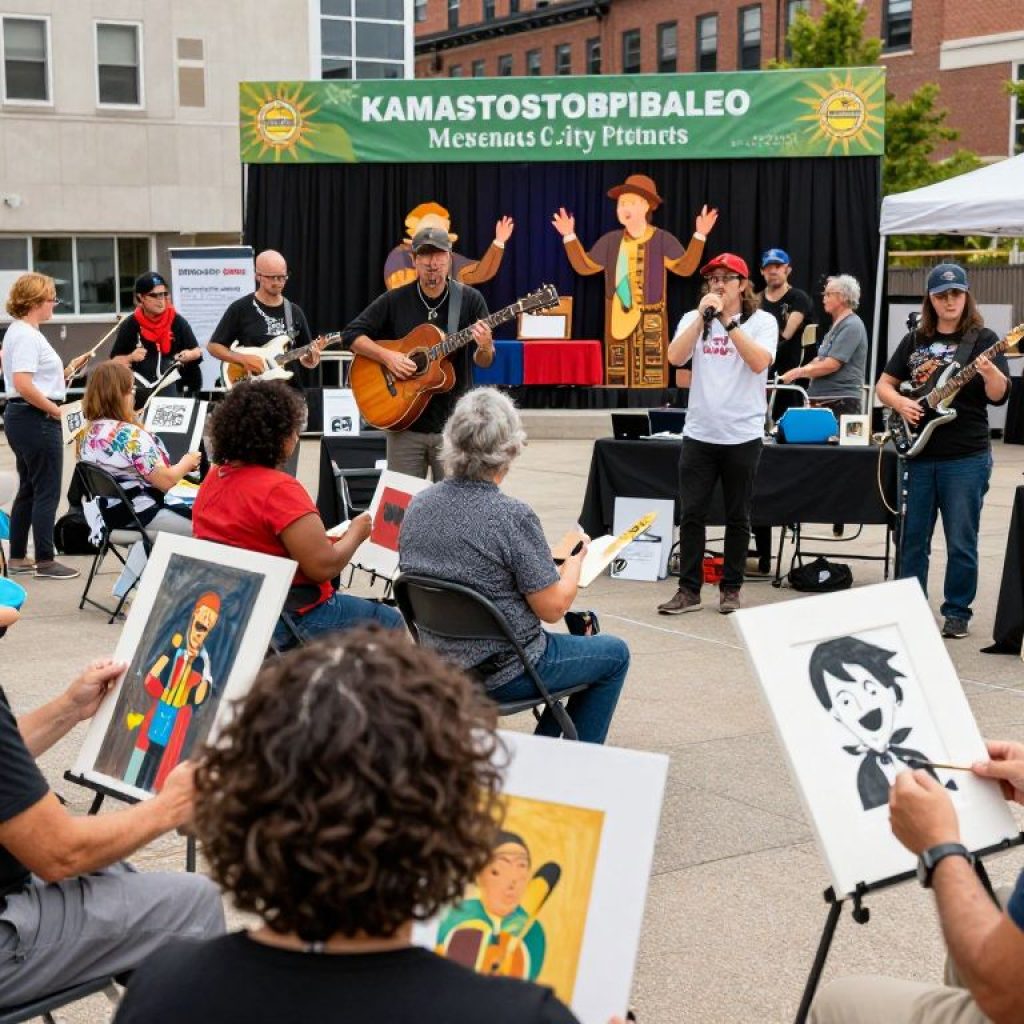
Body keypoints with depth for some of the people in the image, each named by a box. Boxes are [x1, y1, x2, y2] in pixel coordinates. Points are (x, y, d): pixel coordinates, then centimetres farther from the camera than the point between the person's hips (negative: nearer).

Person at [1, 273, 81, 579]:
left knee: (29, 488, 16)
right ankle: (45, 562, 2)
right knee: (47, 492, -4)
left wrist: (63, 374, 9)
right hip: (36, 419, -11)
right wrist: (56, 410, -20)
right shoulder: (26, 335, -17)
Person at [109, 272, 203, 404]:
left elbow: (198, 351, 7)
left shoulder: (178, 322, -1)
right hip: (140, 392, 0)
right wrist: (130, 358, -15)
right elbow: (115, 361, 4)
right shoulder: (130, 326, 0)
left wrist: (190, 355, -15)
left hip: (173, 390, 0)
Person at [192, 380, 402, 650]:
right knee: (388, 622, 9)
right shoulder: (279, 490, -24)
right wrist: (355, 533, -6)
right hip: (288, 618, -9)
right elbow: (325, 566, -25)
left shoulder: (213, 478, 3)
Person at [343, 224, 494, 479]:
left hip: (453, 423, -1)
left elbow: (483, 362, -2)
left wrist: (485, 347, -25)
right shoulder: (394, 300, 1)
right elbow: (351, 334, 2)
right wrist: (387, 356, -12)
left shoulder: (470, 299, -1)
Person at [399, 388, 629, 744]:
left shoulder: (418, 505, -5)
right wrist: (576, 558, -1)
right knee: (614, 654, 17)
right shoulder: (513, 517, -26)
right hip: (502, 676, -7)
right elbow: (553, 607, -19)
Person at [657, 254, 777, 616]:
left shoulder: (762, 321, 0)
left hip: (743, 436, -2)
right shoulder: (693, 318, 7)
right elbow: (675, 357, -10)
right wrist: (703, 316, -17)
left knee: (737, 517, 7)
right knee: (692, 514, 1)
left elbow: (759, 362, -17)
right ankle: (689, 589, 7)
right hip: (699, 434, 2)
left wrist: (728, 321, -19)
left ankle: (730, 589, 18)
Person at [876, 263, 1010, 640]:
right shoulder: (914, 340, 10)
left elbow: (999, 395, -12)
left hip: (966, 459, -4)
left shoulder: (982, 339, -2)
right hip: (917, 454, 4)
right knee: (913, 537, 10)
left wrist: (990, 374, -34)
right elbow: (884, 384, 13)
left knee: (961, 542, 1)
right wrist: (899, 402, -7)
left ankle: (957, 612, 13)